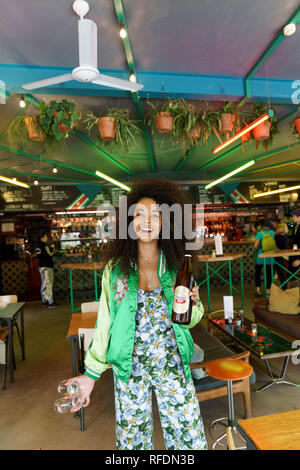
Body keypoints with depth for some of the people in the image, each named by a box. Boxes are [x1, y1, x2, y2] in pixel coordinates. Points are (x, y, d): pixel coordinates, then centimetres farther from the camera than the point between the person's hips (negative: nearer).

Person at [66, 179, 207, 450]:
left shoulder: (175, 265, -3)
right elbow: (105, 322, 0)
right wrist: (91, 373, -1)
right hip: (130, 366, 0)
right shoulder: (116, 267, -6)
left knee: (190, 438, 9)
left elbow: (190, 319, 6)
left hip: (173, 364, 1)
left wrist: (192, 303, -16)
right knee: (132, 438, 17)